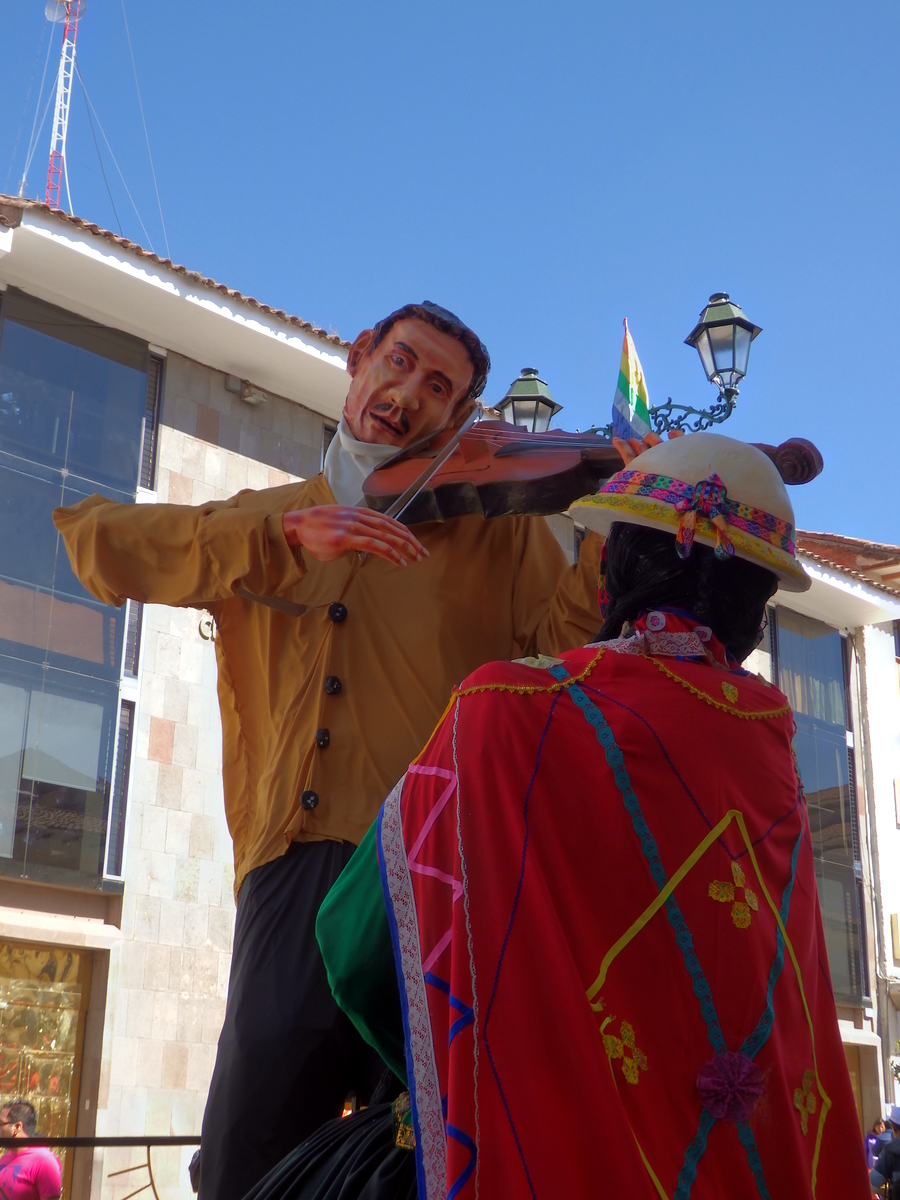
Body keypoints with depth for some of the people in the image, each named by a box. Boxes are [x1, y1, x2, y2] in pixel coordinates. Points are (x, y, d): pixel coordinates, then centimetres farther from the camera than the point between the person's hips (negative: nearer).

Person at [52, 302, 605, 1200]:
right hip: (293, 879, 2)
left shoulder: (495, 525, 15)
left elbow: (556, 639, 2)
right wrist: (287, 537, -11)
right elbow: (94, 537, 1)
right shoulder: (256, 527, 18)